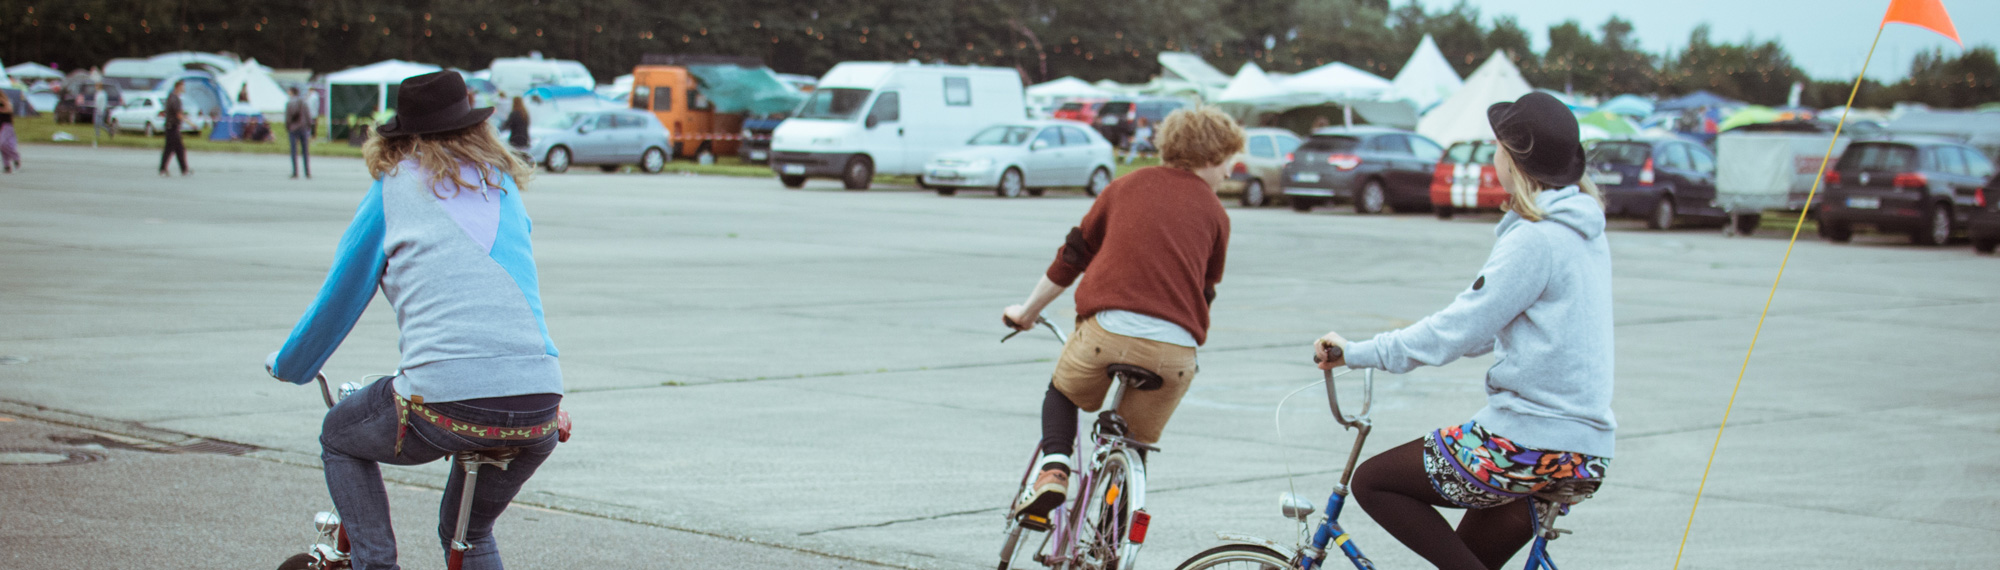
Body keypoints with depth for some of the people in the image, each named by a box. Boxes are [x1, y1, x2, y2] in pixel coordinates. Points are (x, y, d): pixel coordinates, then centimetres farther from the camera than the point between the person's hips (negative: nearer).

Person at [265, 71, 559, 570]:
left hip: (446, 400, -4)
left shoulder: (395, 188, 11)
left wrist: (286, 365, 36)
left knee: (339, 437, 27)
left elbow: (338, 298, 18)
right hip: (539, 406, 4)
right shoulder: (503, 186, 22)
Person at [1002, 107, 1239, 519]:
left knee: (1062, 395, 28)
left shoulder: (1128, 185, 19)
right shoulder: (1214, 213, 16)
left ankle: (1053, 466, 1)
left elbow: (1073, 255, 24)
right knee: (1135, 444, 20)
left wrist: (1028, 311, 35)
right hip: (1174, 349, 0)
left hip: (1107, 329, 0)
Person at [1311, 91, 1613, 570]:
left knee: (1373, 482, 3)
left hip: (1532, 444, -9)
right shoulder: (1585, 232, 13)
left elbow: (1457, 331, -17)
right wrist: (1417, 340, 25)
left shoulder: (1535, 240, -15)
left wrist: (1357, 353, -10)